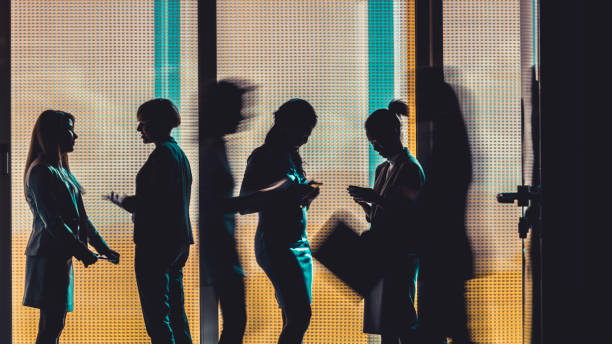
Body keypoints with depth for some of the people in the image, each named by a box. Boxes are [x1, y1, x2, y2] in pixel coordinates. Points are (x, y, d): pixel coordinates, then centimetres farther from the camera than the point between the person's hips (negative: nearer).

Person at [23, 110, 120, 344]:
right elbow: (50, 221, -19)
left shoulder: (60, 170, 19)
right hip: (48, 255, -10)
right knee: (51, 324, -10)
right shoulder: (41, 171, -12)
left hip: (60, 255, 10)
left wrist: (103, 247, 17)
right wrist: (81, 250, -22)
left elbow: (79, 217, 21)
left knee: (54, 323, 10)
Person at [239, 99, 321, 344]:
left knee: (295, 320, 5)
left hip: (300, 246, 9)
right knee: (299, 316, -18)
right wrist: (288, 192, -17)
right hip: (276, 245, -9)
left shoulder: (292, 156, 19)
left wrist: (305, 193, 5)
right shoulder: (263, 156, -5)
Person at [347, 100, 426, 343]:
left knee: (402, 323, -12)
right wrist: (365, 204, 3)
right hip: (380, 255, 9)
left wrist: (375, 198, -19)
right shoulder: (382, 169, 18)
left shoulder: (410, 168, -8)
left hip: (400, 256, -9)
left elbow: (411, 216, -16)